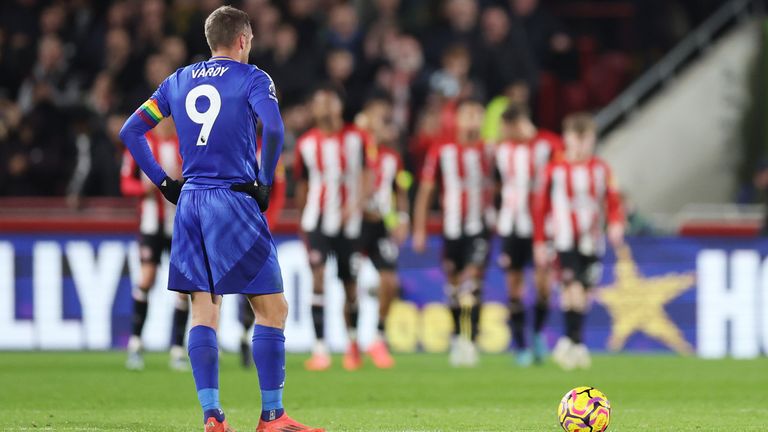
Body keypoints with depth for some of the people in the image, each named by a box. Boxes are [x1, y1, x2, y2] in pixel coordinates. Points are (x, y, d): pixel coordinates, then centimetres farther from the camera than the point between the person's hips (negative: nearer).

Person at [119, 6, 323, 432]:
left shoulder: (178, 81, 13)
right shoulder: (250, 78, -3)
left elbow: (130, 131, 13)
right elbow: (273, 129, -20)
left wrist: (164, 182, 14)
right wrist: (265, 184, -8)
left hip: (190, 203, 6)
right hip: (234, 201, -6)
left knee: (204, 313, 6)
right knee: (271, 309, 0)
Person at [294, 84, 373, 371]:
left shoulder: (356, 139, -1)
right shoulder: (306, 144, 5)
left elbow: (367, 177, -5)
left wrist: (355, 205, -23)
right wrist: (302, 224, 19)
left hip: (348, 221, 0)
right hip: (317, 220, 0)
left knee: (349, 283, 8)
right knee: (318, 277, -16)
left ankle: (352, 341, 32)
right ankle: (320, 349, -19)